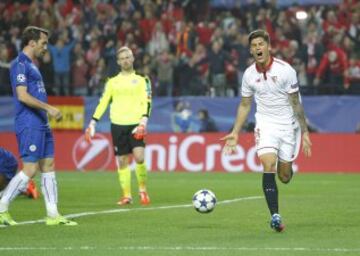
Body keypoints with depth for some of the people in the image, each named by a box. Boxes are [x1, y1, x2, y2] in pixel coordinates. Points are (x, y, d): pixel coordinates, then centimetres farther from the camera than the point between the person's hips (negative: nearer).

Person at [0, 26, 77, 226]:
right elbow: (22, 96, -20)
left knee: (48, 166, 8)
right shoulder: (20, 64, -12)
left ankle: (53, 214, 9)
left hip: (41, 125, 10)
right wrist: (48, 108, -18)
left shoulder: (31, 65, 19)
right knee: (30, 170, -10)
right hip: (29, 125, -10)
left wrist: (49, 111, 16)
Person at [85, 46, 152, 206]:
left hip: (135, 124, -2)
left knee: (139, 157, -17)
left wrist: (143, 121, -15)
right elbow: (103, 103, 12)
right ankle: (127, 195, 9)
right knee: (122, 161, 1)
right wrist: (93, 123, 4)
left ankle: (142, 190, 1)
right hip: (118, 125, 2)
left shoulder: (141, 80, 7)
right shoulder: (112, 82, 12)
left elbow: (147, 102, -1)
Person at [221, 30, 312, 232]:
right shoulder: (249, 74, -2)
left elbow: (296, 103, -9)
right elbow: (245, 105, 11)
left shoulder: (285, 70, -14)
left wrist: (305, 132, -11)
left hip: (288, 124, -2)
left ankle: (286, 167, 42)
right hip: (265, 123, 2)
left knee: (284, 177, 3)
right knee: (269, 166, -20)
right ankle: (275, 216, -21)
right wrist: (235, 133, 8)